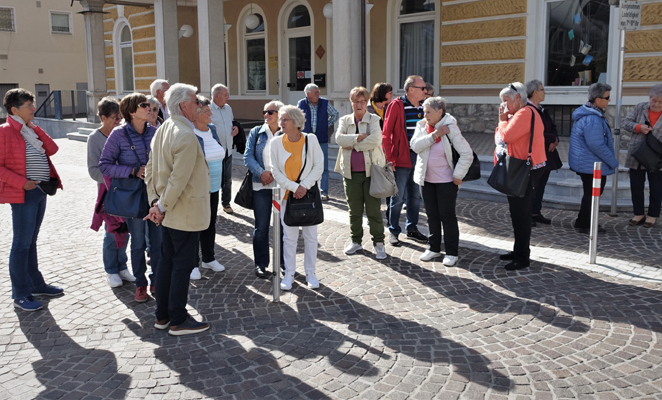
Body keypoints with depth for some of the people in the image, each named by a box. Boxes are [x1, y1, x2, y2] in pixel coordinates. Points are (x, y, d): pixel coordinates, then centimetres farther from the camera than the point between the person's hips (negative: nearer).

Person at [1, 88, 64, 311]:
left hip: (40, 191, 8)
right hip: (23, 194, -8)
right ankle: (20, 295, 5)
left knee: (31, 241, 17)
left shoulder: (31, 130, 12)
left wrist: (35, 128, -2)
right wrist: (22, 183, -22)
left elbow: (52, 149, 4)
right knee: (22, 244, -3)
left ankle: (36, 285, 27)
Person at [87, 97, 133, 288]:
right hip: (108, 189, -3)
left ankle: (122, 266, 24)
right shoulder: (95, 138, -6)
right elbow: (93, 170, -7)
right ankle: (111, 271, 15)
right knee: (112, 232, 0)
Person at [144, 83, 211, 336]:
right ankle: (178, 321, 12)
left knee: (167, 262, 16)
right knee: (183, 266, 1)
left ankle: (162, 316, 27)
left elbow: (151, 169, 10)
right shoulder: (186, 136, -22)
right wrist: (162, 207, -14)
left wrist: (155, 201, 6)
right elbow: (179, 179, -24)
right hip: (186, 213, -9)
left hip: (169, 212, 9)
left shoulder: (163, 130, 8)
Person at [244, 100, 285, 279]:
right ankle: (261, 264, 16)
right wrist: (261, 172, -15)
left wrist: (275, 174, -15)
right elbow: (248, 157, 1)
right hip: (261, 186, 1)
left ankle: (285, 263, 20)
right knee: (261, 227, 3)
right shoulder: (256, 132, 7)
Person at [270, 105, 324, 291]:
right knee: (289, 236, 5)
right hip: (287, 194, 1)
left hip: (309, 193, 0)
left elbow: (319, 166, -4)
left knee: (311, 235, 6)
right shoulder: (276, 142, -3)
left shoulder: (311, 139, -5)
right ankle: (289, 274, 18)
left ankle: (310, 273, 20)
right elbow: (276, 171, -2)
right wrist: (294, 187, -12)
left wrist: (304, 186, -13)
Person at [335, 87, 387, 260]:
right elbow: (339, 138, -8)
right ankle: (356, 241, 25)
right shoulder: (344, 120, 11)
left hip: (371, 170, -3)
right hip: (351, 172, 3)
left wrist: (352, 144, -12)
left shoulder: (374, 119, 1)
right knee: (354, 210, 11)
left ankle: (379, 243, 11)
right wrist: (359, 137, -17)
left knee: (374, 210, 1)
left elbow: (375, 140, -16)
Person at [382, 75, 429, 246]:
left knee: (415, 196, 14)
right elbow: (386, 134, -9)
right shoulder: (396, 105, -9)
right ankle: (393, 231, 14)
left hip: (419, 158, 6)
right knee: (398, 197, 1)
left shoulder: (423, 106, 7)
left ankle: (412, 228, 27)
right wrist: (389, 159, -13)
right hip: (401, 158, -6)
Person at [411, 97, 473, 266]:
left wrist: (458, 176, -14)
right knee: (432, 215, 14)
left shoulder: (450, 128, -12)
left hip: (446, 180, -5)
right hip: (426, 179, 5)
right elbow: (415, 146, -15)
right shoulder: (421, 125, 1)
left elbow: (467, 154, -13)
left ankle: (452, 252, 11)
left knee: (447, 216, 1)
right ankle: (433, 248, 27)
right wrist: (434, 135, -22)